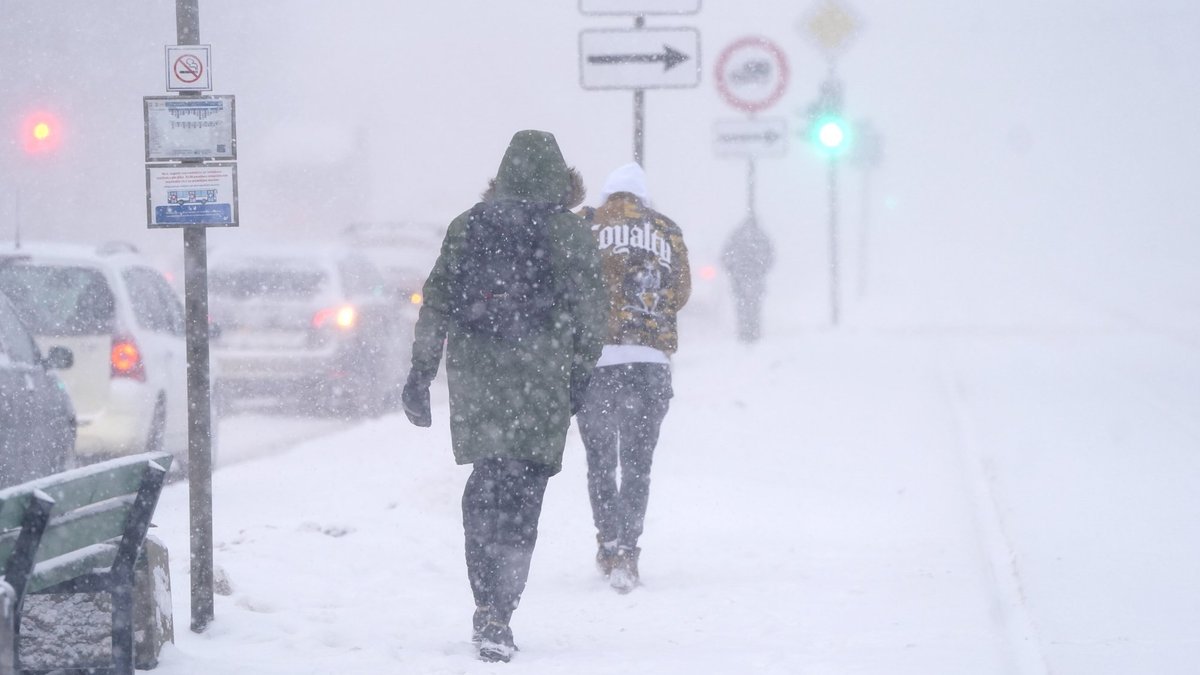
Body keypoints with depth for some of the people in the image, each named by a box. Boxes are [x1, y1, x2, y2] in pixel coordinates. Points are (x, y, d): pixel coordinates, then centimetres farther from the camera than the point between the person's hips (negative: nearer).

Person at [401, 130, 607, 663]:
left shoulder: (466, 228, 7)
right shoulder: (567, 234, -1)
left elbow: (435, 305, 8)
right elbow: (590, 314, -1)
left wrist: (420, 375, 12)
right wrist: (580, 376, 10)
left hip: (475, 380, 3)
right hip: (541, 388, -3)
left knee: (486, 488, 15)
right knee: (522, 497, -1)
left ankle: (489, 606, 7)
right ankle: (498, 613, -11)